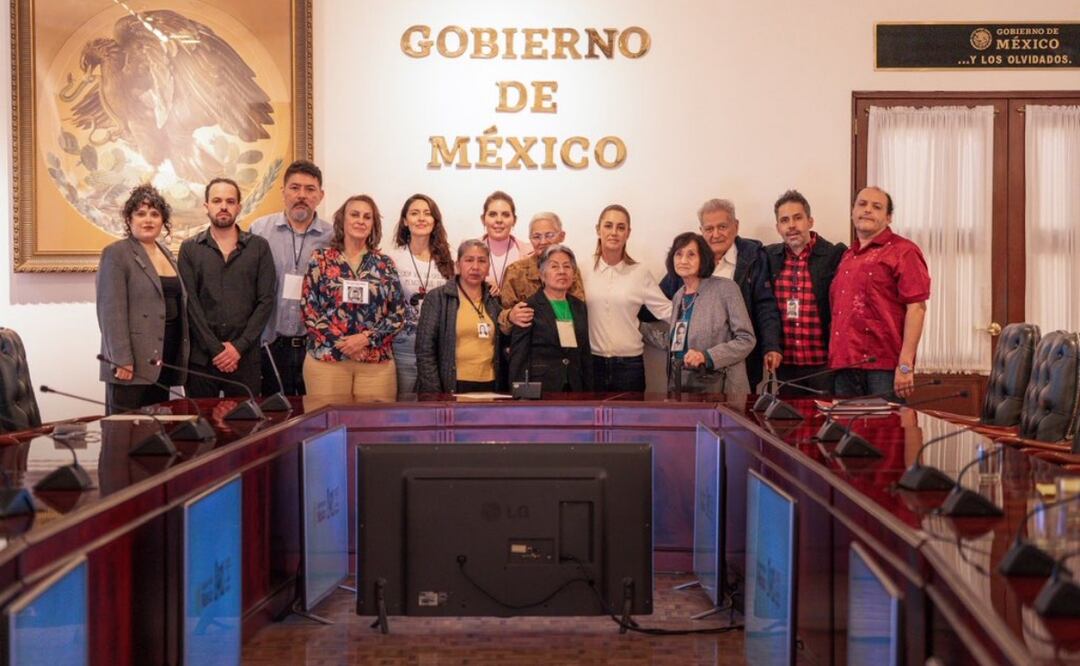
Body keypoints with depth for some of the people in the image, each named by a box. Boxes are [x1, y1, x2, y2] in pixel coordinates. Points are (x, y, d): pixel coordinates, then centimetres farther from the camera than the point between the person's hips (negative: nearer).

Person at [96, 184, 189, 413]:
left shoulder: (166, 253, 16)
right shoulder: (116, 254, -5)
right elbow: (111, 311, -12)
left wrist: (180, 358, 13)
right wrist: (122, 360, -18)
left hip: (164, 363, 7)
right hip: (132, 364, -7)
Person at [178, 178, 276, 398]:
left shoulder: (259, 247, 7)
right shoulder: (190, 249, 7)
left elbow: (266, 300, 1)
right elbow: (190, 303, -1)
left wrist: (239, 346, -8)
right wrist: (215, 349, -10)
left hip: (245, 356, 0)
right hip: (201, 356, 0)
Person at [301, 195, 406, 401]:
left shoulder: (385, 264, 8)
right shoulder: (321, 259, 5)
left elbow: (399, 314, 5)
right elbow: (309, 310, 0)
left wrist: (367, 338, -11)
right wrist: (341, 343, -11)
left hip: (377, 362, 1)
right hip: (326, 359, -1)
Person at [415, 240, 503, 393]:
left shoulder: (494, 300, 9)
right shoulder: (437, 297, -2)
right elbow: (425, 351, -6)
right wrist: (434, 395, -12)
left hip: (488, 386, 4)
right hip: (452, 387, -3)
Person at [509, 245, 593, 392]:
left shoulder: (579, 307, 12)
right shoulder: (529, 308, -5)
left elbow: (585, 354, 15)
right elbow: (518, 357, -7)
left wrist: (589, 393, 10)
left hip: (573, 388, 5)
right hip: (539, 389, -5)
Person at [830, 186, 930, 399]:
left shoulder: (902, 251, -1)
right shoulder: (847, 256, 19)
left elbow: (916, 307, -10)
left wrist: (905, 365, -18)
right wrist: (834, 360, 11)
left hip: (884, 367, -6)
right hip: (844, 366, 6)